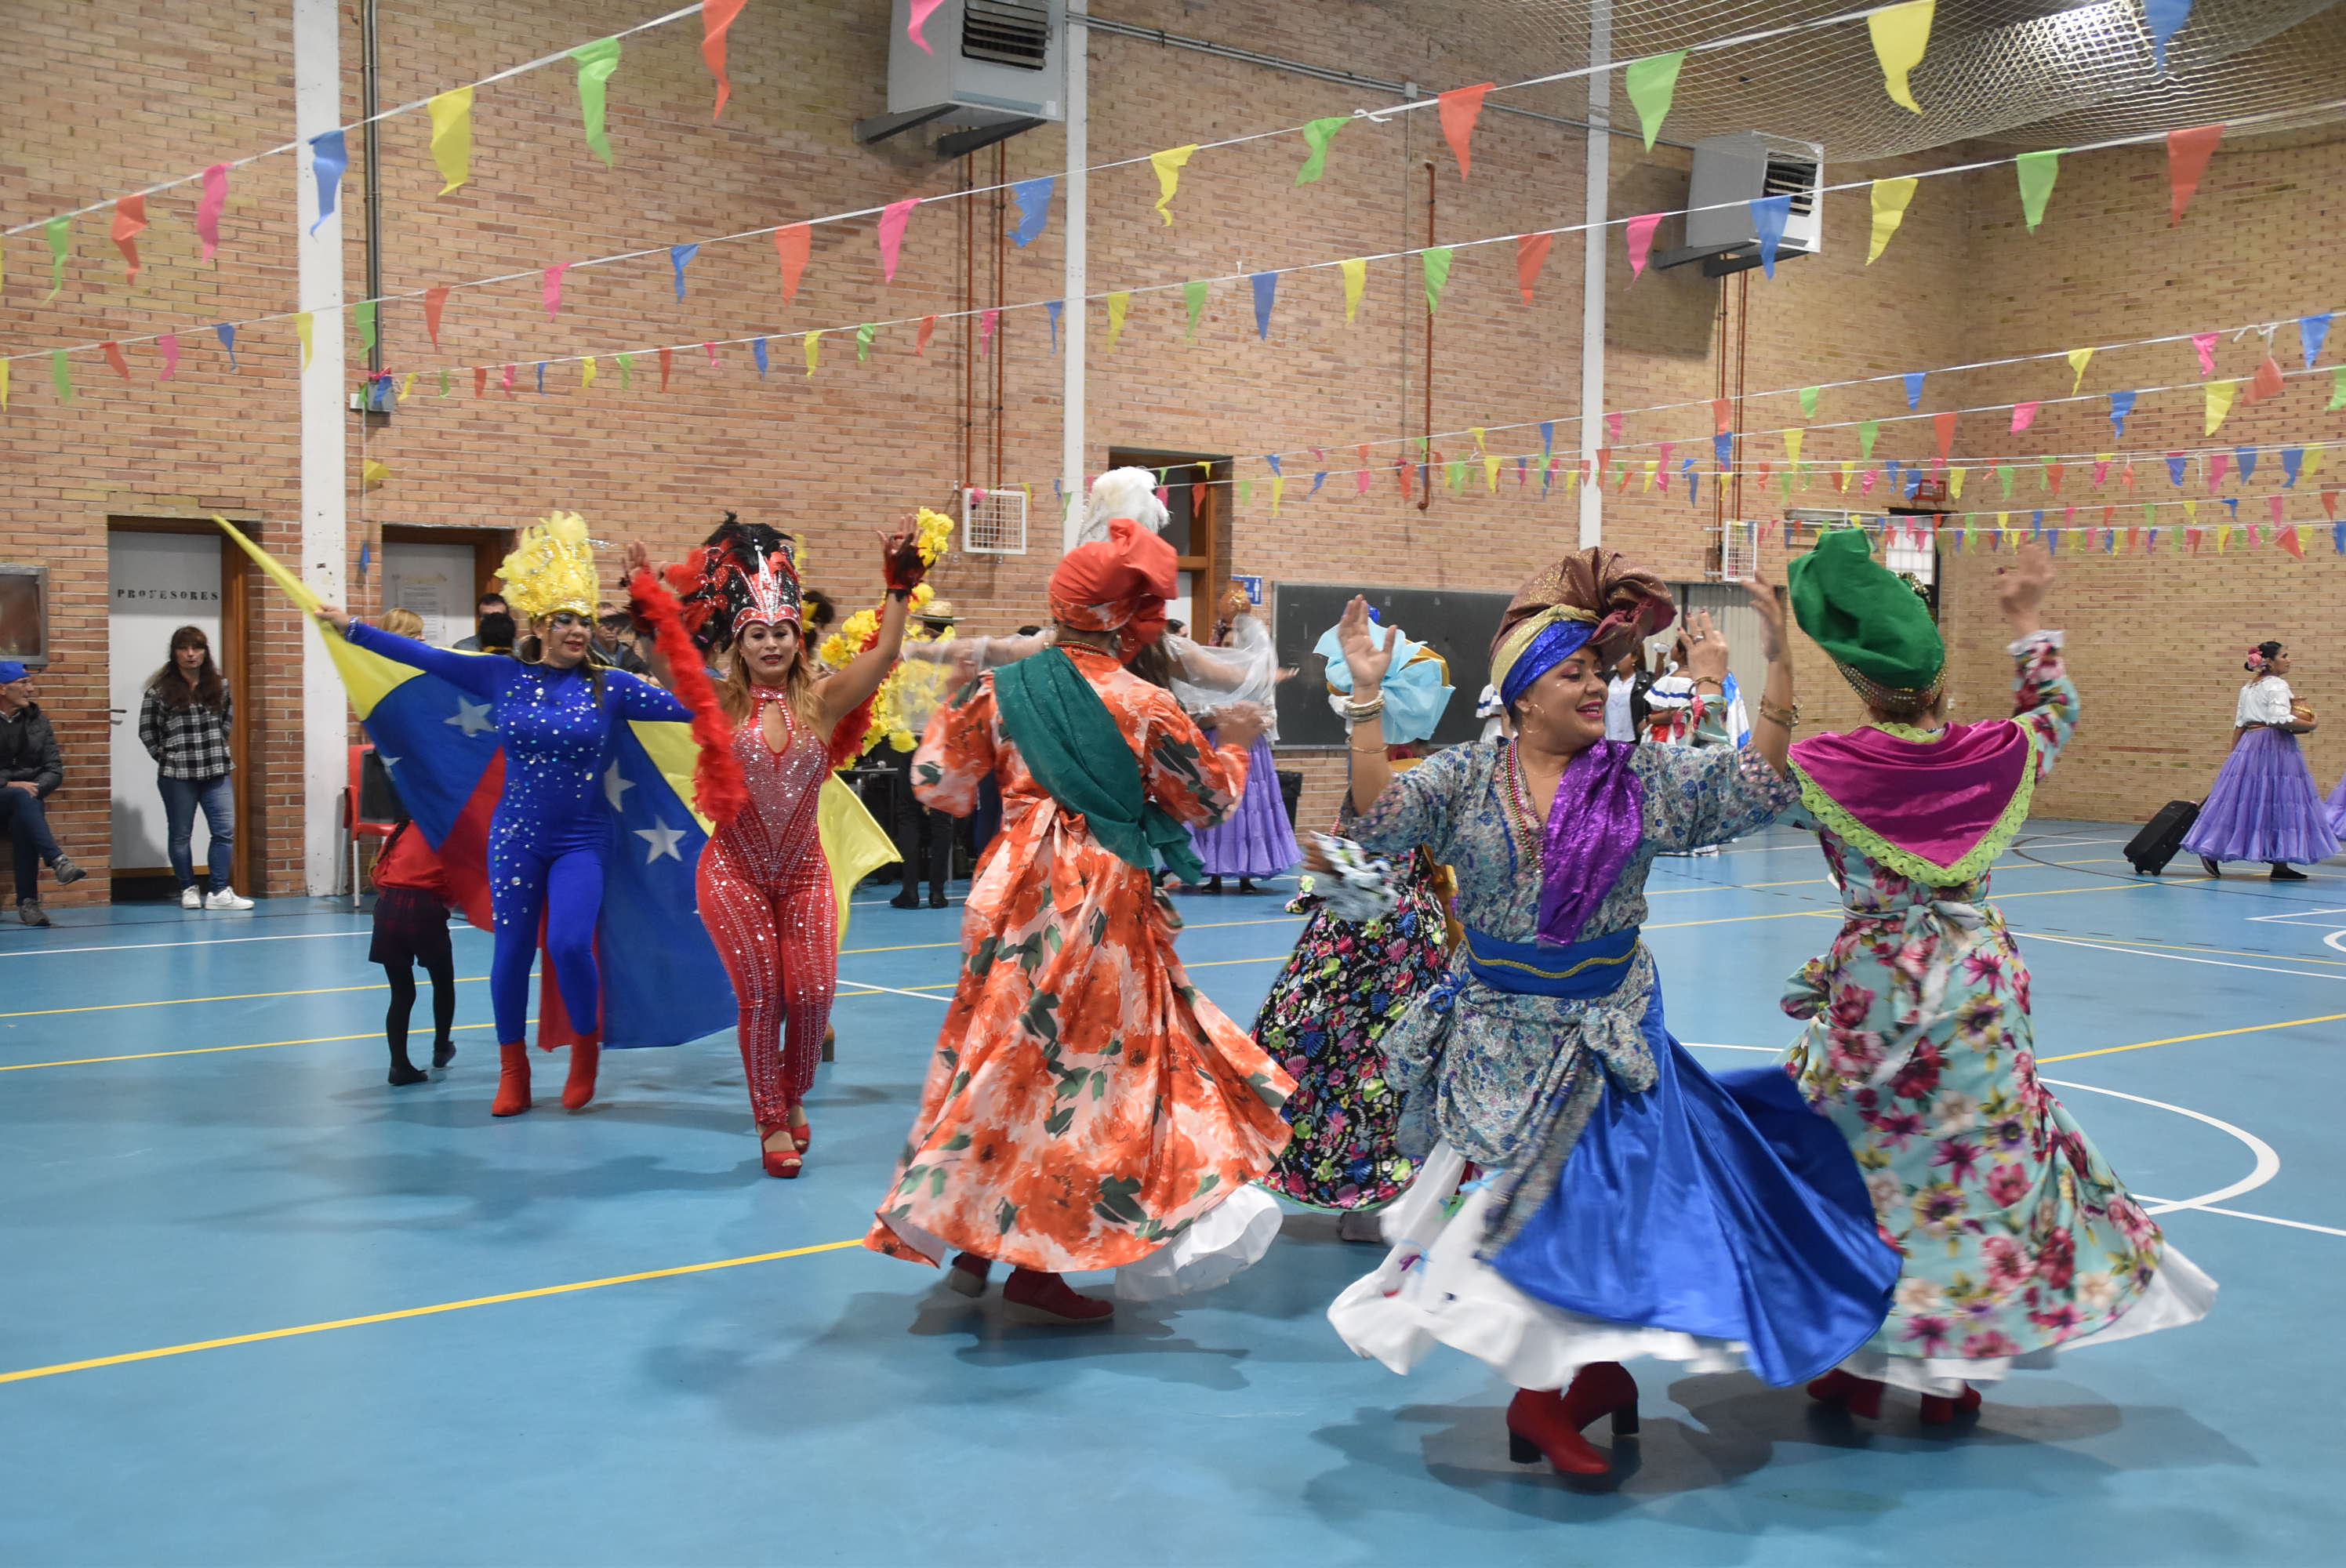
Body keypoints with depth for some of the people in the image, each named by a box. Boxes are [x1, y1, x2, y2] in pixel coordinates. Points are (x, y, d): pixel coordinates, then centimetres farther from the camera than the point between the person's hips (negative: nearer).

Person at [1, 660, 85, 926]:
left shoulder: (38, 721, 11)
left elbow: (55, 770, 7)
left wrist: (35, 789, -11)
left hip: (27, 798, 2)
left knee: (22, 823, -32)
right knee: (21, 797, -35)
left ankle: (27, 901, -34)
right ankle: (57, 861, -49)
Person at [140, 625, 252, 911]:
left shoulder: (219, 686, 8)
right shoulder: (160, 690, -4)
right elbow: (147, 731, 0)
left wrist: (216, 748, 9)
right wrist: (167, 758, -2)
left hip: (217, 770, 3)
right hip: (177, 774, -3)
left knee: (225, 831, -4)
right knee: (180, 834, 7)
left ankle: (219, 892, 0)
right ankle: (188, 889, 19)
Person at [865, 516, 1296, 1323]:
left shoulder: (1000, 689, 0)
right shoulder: (1146, 707, -9)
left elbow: (937, 782, 7)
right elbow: (1209, 800, 3)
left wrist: (956, 703, 23)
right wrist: (1234, 742, 22)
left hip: (1015, 895, 5)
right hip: (1105, 902, -5)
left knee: (1007, 1056, 15)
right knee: (1090, 1069, 4)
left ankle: (973, 1236, 22)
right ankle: (1037, 1262, 7)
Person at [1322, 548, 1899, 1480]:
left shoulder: (1646, 780, -3)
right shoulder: (1466, 777, -4)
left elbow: (1763, 786, -8)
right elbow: (1377, 824, -16)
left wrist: (1776, 660, -16)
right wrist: (1366, 699, -23)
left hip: (1606, 1040, 0)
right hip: (1495, 1034, 0)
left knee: (1603, 1201, 4)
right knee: (1509, 1204, 8)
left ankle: (1593, 1369, 26)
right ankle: (1539, 1389, 26)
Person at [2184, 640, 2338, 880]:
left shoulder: (2247, 688, 15)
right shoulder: (2277, 685, -9)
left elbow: (2239, 725, 15)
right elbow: (2280, 719, -21)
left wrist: (2234, 753, 17)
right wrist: (2309, 725, -8)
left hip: (2248, 744, 8)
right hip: (2275, 745, -8)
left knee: (2238, 800, 8)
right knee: (2278, 801, -3)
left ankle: (2212, 850, 2)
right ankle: (2280, 864, -1)